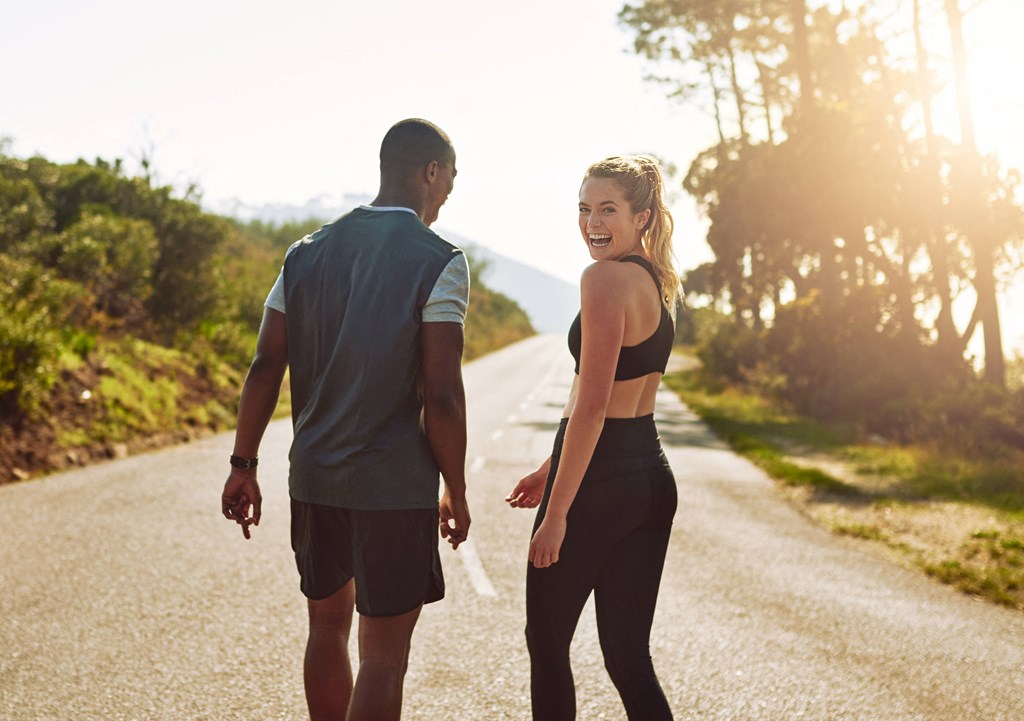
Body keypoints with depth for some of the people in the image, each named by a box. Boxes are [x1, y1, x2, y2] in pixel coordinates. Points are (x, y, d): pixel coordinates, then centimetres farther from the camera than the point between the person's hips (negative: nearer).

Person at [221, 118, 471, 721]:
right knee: (384, 653, 2)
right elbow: (441, 394, -14)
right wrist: (456, 490, -3)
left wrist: (244, 465, 11)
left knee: (328, 622, 23)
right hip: (395, 483, -5)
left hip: (314, 474, 6)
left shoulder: (307, 253, 7)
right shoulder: (440, 263, -10)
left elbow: (266, 367, 4)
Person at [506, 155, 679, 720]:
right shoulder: (656, 281, 13)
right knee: (628, 655, 11)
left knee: (547, 643, 10)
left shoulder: (604, 278, -15)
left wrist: (556, 511, -18)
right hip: (653, 480, 8)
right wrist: (551, 468, 24)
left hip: (599, 482, -8)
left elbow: (591, 407, -20)